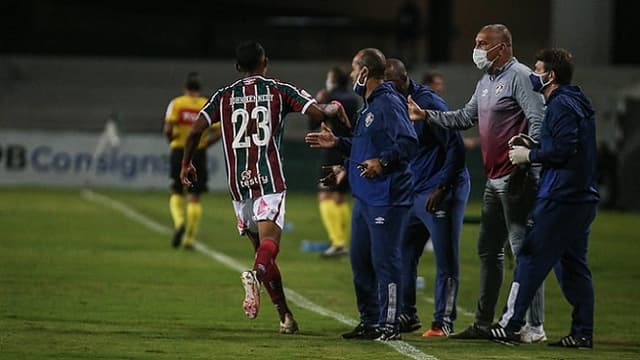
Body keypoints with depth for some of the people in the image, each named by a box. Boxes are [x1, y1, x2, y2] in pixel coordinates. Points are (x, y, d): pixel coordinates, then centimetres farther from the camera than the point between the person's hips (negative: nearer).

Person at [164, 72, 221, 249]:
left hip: (179, 151, -1)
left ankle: (179, 222, -14)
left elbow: (168, 128, -14)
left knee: (177, 193, 14)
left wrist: (170, 138, 6)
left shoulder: (176, 104, -2)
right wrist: (205, 143, 10)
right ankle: (190, 239, 3)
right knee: (195, 198, 7)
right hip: (199, 153, 1)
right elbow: (218, 132, -5)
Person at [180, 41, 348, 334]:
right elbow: (318, 113, -3)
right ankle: (255, 274, -51)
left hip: (239, 183, 3)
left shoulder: (224, 96, 10)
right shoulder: (279, 91, 4)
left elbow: (195, 130, 3)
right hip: (270, 181, -3)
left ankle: (286, 316, 15)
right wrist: (334, 109, 20)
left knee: (260, 246, 14)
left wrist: (186, 164, 18)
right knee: (269, 242, -16)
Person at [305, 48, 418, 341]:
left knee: (385, 259, -8)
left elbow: (408, 143, -23)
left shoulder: (389, 104, -14)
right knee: (360, 259, 14)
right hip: (365, 197, 11)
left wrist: (383, 163, -32)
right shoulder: (368, 107, 19)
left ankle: (389, 325, -4)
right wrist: (337, 143, 27)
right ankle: (370, 322, 23)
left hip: (386, 199, -11)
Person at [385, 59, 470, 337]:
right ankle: (406, 315, 18)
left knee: (445, 260, -4)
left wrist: (442, 187, -20)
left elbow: (455, 148, -17)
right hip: (412, 194, 9)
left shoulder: (429, 104, -16)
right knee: (403, 254, 8)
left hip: (441, 194, -9)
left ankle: (443, 322, 0)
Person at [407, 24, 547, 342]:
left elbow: (538, 120, -17)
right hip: (494, 180, 10)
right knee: (488, 250, 14)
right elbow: (466, 118, 28)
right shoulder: (485, 83, 18)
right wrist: (426, 116, 22)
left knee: (524, 250, -9)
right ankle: (483, 324, 21)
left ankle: (534, 327, -8)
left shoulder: (519, 76, -10)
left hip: (516, 179, -10)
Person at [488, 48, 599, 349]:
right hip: (584, 197, 10)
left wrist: (530, 155, -11)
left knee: (532, 258, -5)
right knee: (573, 264, 11)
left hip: (560, 198, -10)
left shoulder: (561, 106, -12)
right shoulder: (578, 103, 19)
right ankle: (582, 332, 8)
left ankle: (510, 324, -3)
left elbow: (564, 148, -22)